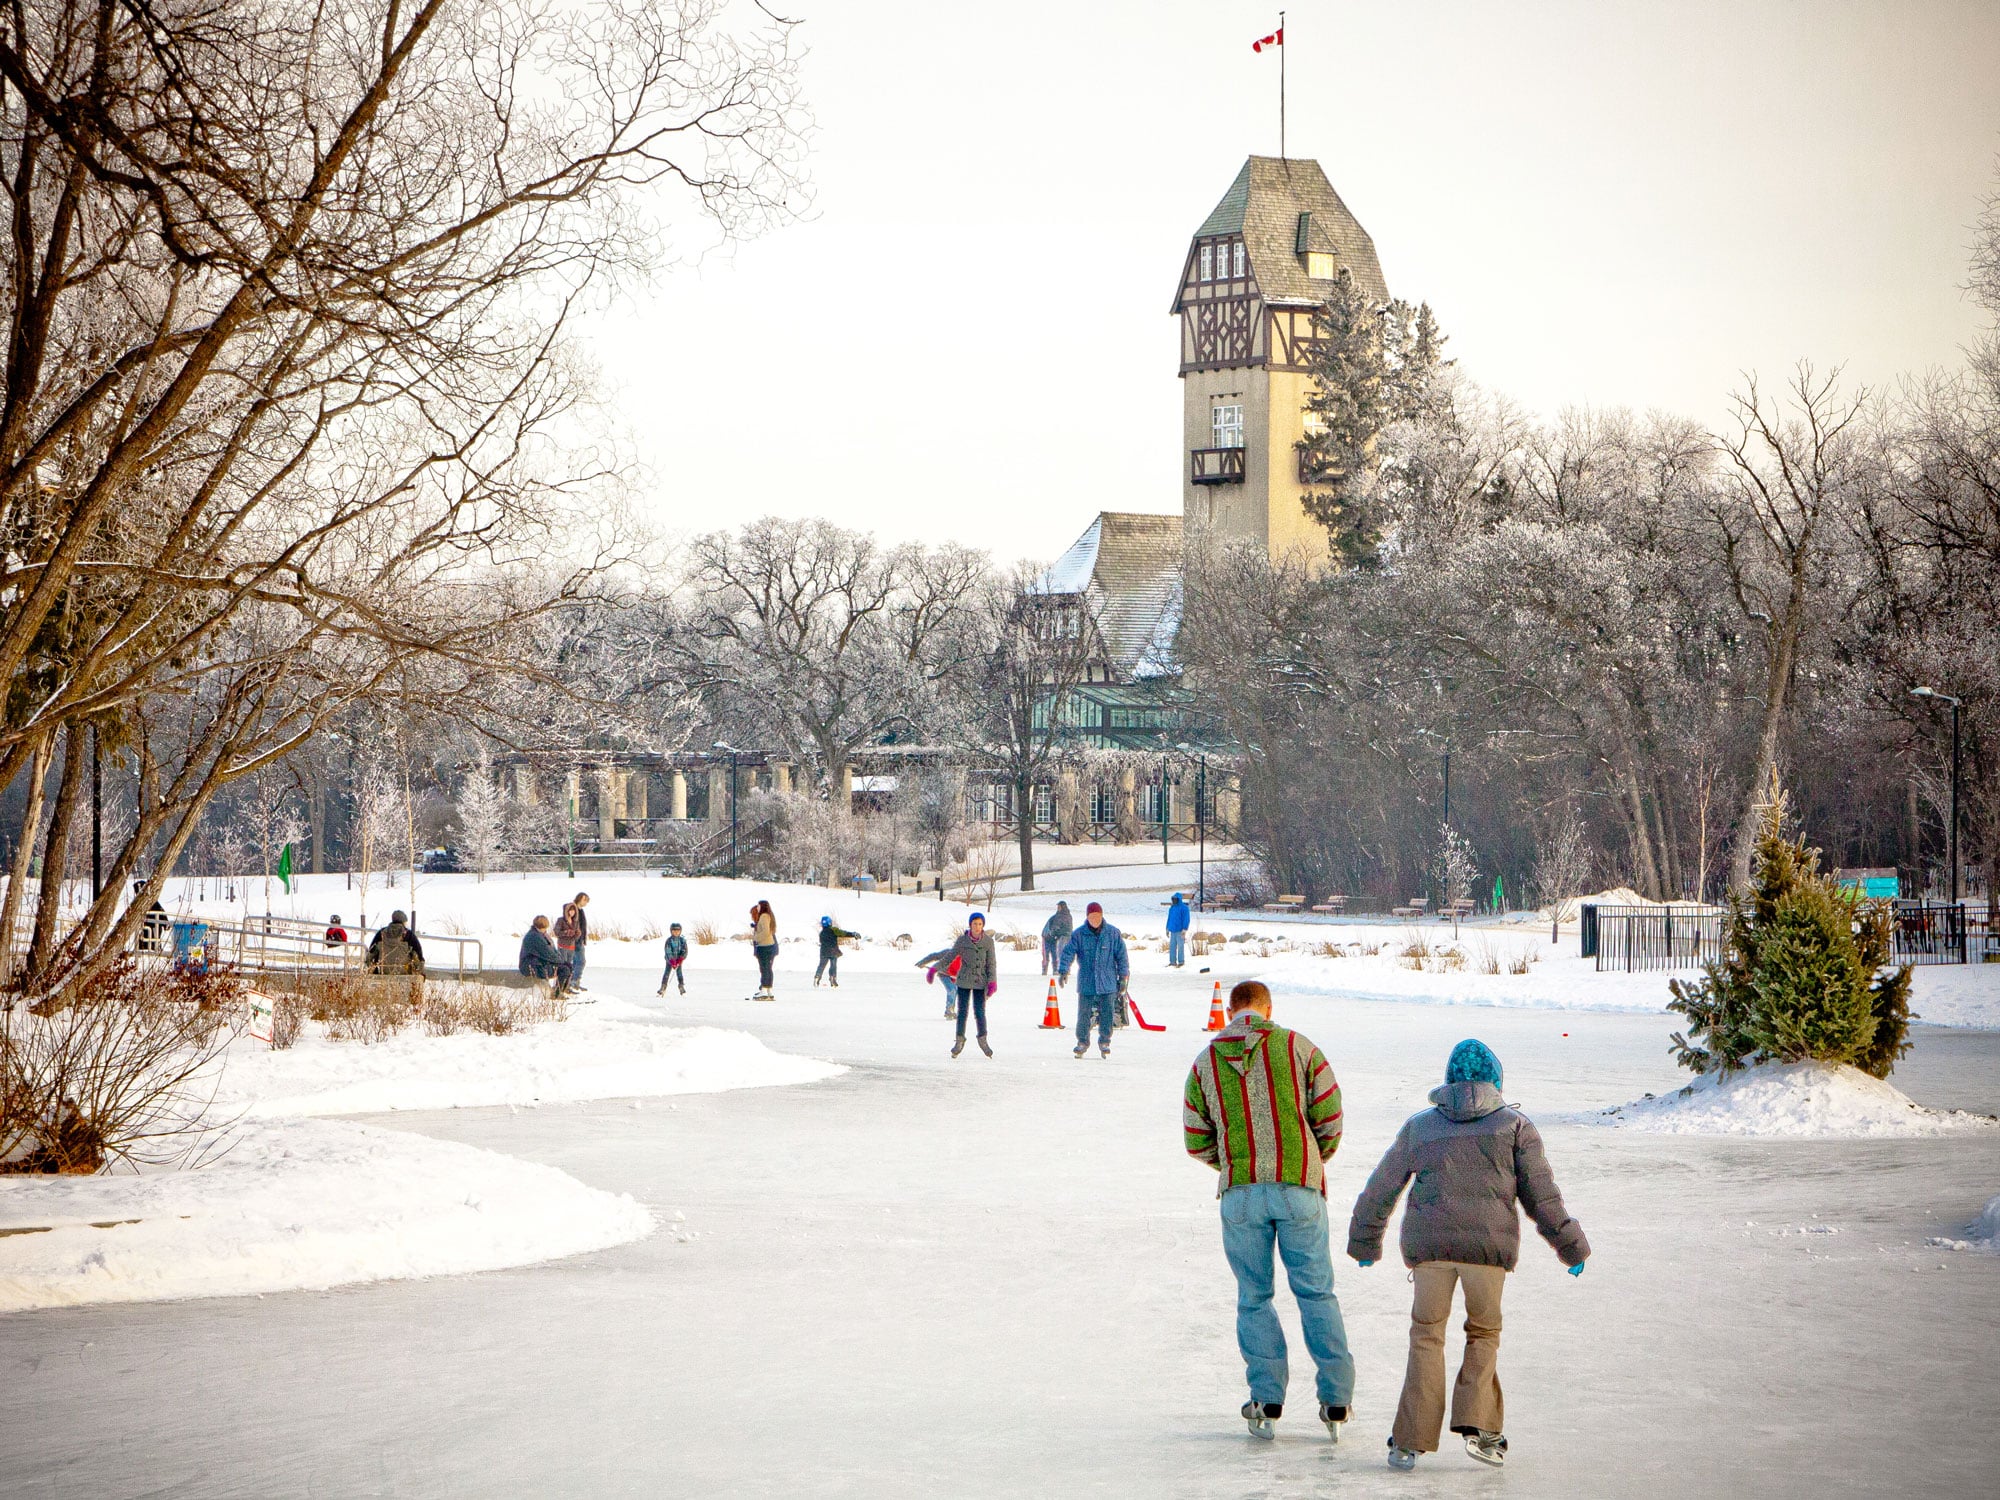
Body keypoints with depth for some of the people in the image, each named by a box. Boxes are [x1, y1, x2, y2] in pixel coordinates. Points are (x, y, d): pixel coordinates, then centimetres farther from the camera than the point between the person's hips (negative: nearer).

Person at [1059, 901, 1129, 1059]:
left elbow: (1122, 955, 6)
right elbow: (1068, 952, -3)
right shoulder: (1078, 935, 0)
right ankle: (1082, 1042, 15)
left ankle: (1105, 1042, 14)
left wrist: (1123, 977, 4)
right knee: (1084, 1013, 1)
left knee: (1106, 1014, -1)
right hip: (1086, 983, 0)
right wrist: (1063, 971, -17)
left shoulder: (1113, 933, 1)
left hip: (1107, 983, 0)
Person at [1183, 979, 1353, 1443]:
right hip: (1300, 1188, -1)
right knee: (1316, 1292, 7)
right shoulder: (1298, 1048, 1)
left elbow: (1196, 1140, 7)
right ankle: (1335, 1400, 4)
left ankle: (1266, 1399, 8)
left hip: (1241, 1194, 1)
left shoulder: (1205, 1062, 7)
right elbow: (1330, 1113, 0)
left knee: (1254, 1297, 11)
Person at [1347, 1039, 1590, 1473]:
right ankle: (1478, 1426, 2)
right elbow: (1541, 1195, 5)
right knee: (1484, 1332, 16)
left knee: (1427, 1335, 11)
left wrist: (1365, 1242, 32)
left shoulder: (1419, 1127, 15)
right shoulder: (1516, 1126, 10)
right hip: (1489, 1242, -1)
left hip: (1429, 1242, 1)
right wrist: (1571, 1246, 13)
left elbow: (1380, 1190, 19)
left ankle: (1411, 1441, 4)